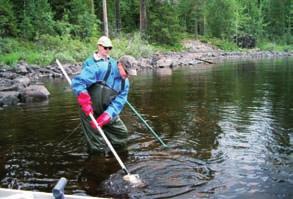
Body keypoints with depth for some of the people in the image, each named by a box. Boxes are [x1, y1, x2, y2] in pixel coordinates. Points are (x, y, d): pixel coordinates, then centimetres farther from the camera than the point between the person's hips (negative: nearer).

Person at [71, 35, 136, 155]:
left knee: (122, 133, 14)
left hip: (107, 113, 7)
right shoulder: (100, 68, -23)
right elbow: (77, 82, -27)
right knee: (99, 148, -7)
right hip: (90, 112, -7)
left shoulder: (125, 82, -3)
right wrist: (85, 103, -35)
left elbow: (118, 103, -13)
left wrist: (105, 117, -29)